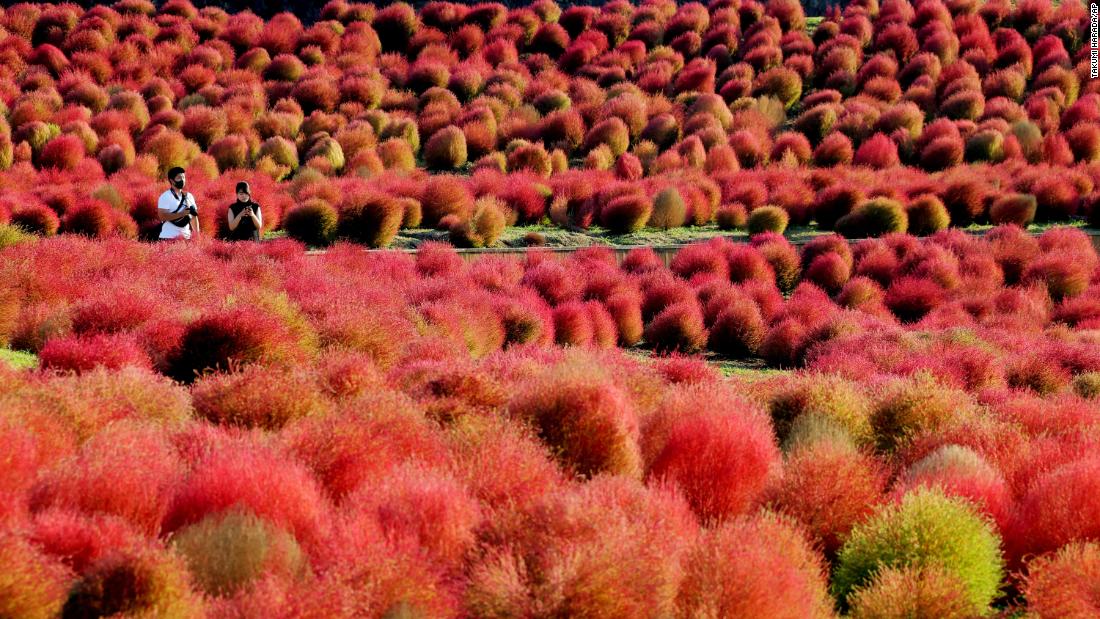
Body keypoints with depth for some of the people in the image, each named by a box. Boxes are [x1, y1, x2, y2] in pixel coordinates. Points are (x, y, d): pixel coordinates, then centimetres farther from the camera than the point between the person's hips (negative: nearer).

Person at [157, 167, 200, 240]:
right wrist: (182, 213, -23)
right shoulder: (165, 197, -6)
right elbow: (163, 216, -17)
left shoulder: (189, 197, 14)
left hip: (186, 237, 6)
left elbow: (193, 217, 19)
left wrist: (197, 234, 10)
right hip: (169, 237, -6)